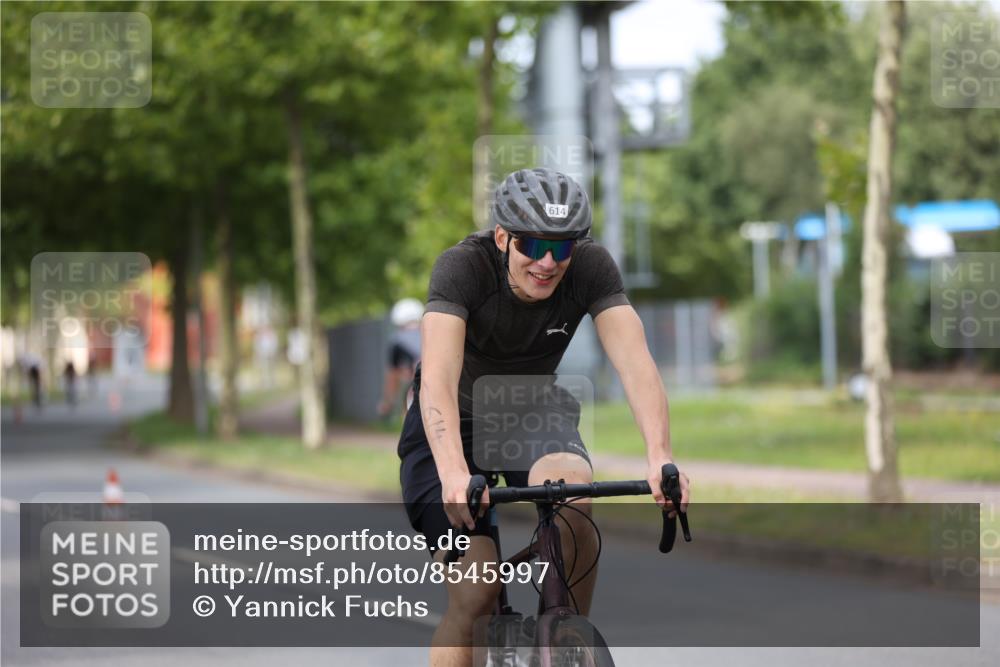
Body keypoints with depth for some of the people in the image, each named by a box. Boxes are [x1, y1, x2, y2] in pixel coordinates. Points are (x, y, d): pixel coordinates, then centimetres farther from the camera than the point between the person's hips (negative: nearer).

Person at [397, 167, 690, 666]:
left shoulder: (591, 267, -21)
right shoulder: (463, 266, -29)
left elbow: (635, 361, -33)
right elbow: (438, 377, -42)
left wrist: (659, 456, -50)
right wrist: (453, 474, -59)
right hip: (457, 422, -2)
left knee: (573, 498, -32)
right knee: (474, 596, -16)